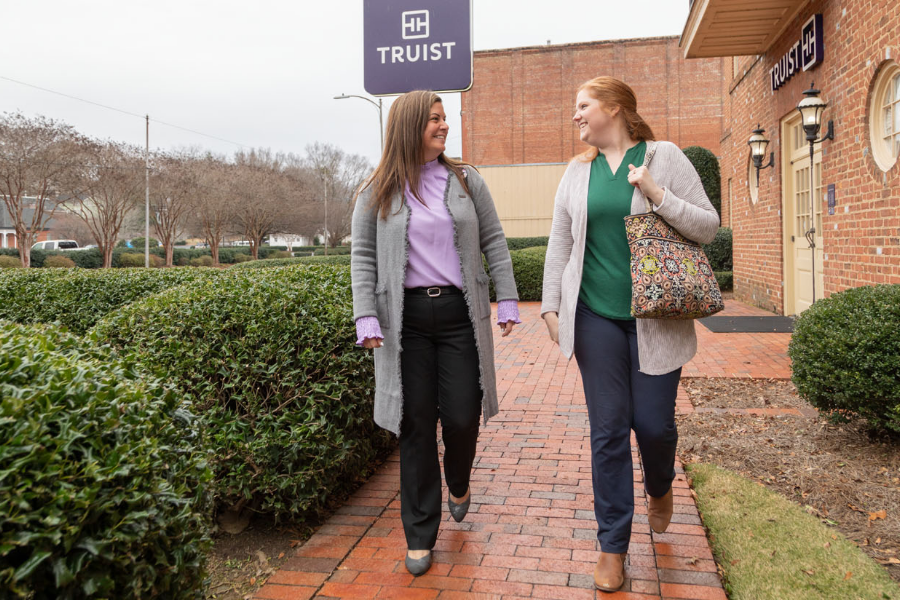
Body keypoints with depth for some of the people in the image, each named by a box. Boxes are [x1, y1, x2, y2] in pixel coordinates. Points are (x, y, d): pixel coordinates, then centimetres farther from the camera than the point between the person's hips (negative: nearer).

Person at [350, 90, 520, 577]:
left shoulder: (466, 181, 8)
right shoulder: (377, 193, 4)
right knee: (416, 425, 3)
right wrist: (366, 318, -6)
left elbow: (494, 243, 9)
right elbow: (362, 257, 3)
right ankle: (420, 535, 18)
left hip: (460, 312, 1)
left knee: (462, 415, 1)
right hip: (406, 319, -1)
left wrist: (508, 300, 3)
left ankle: (458, 483, 38)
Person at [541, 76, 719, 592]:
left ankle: (660, 487, 41)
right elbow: (559, 244, 12)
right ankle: (613, 549, 17)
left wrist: (656, 195, -16)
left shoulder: (664, 157, 1)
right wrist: (551, 306, 6)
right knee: (608, 430, 3)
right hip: (596, 316, 2)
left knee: (654, 423, 3)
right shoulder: (578, 172, 10)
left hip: (655, 315, -2)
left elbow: (708, 227, -2)